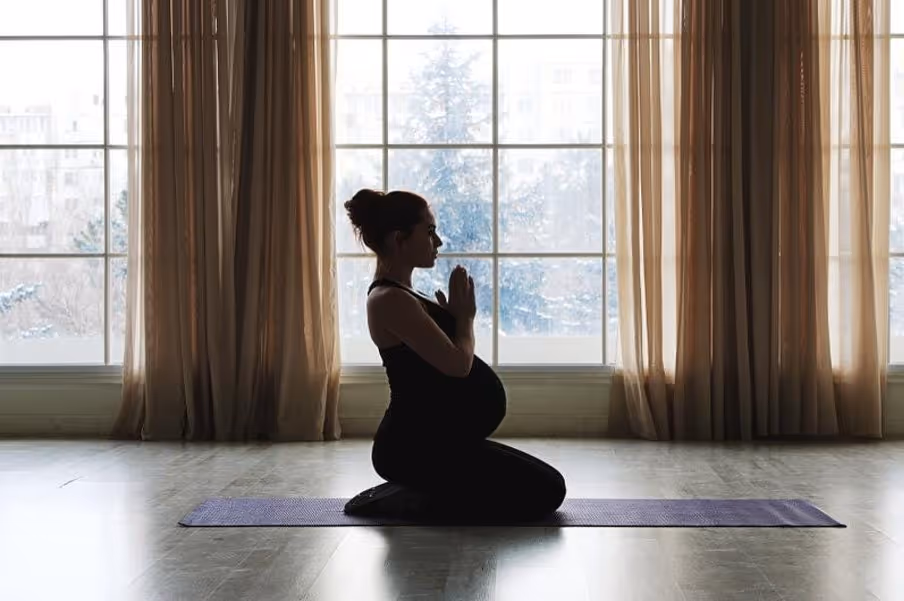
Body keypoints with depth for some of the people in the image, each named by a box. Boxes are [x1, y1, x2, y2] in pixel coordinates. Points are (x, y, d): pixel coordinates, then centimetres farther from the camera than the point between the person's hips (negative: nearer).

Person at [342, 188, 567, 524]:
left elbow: (453, 361, 21)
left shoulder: (400, 296, 16)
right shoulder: (390, 300, -17)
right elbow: (457, 363, -21)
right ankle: (399, 503, -6)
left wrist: (457, 316, 9)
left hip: (432, 440, 10)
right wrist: (465, 315, -5)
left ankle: (407, 494, 13)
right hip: (416, 445, -10)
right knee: (543, 491, -11)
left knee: (546, 484, 15)